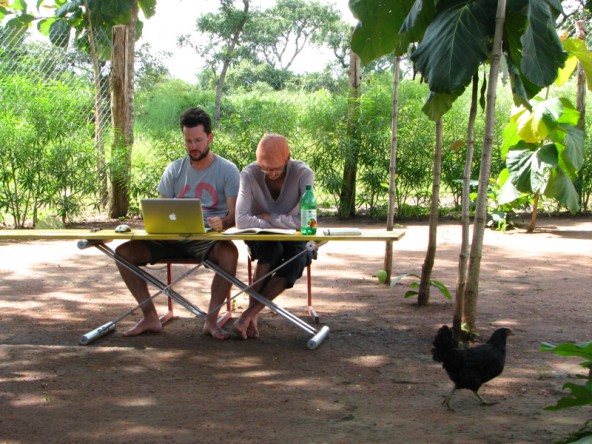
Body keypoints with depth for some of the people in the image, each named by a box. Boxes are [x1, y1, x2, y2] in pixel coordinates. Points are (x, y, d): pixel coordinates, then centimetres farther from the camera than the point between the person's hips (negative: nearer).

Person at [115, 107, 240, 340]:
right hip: (173, 239, 4)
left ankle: (211, 320, -24)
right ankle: (150, 317, -6)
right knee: (124, 252, -15)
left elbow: (235, 213, -7)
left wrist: (222, 222, -31)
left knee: (229, 253, -38)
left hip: (208, 239, -4)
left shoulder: (227, 170, 1)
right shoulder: (174, 169, 12)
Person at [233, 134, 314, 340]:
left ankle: (248, 314, -28)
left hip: (294, 239, 0)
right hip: (261, 238, 0)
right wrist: (282, 223, -28)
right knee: (271, 250, -35)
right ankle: (253, 315, -28)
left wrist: (269, 218, -21)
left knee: (297, 260, -33)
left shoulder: (303, 174, -19)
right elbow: (241, 221, -28)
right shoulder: (249, 174, -17)